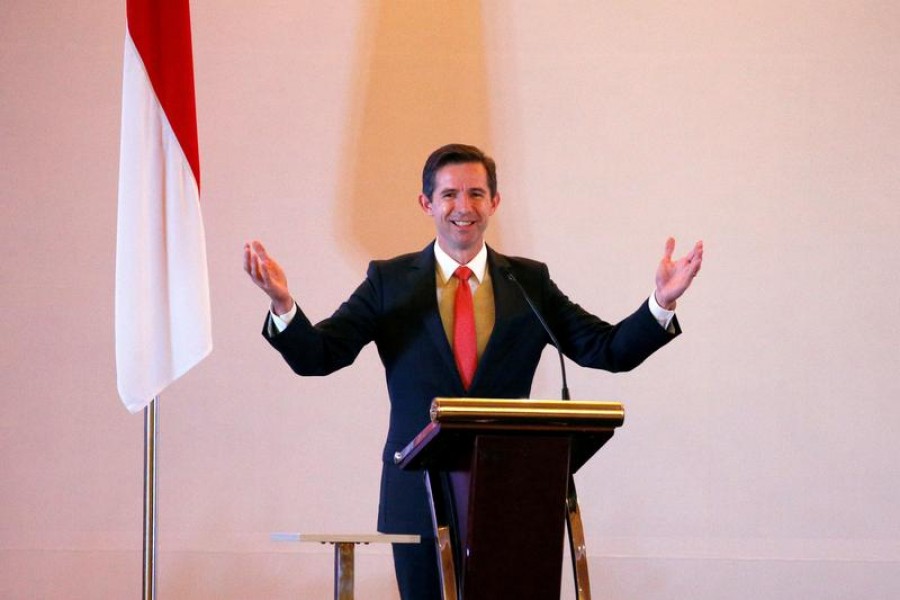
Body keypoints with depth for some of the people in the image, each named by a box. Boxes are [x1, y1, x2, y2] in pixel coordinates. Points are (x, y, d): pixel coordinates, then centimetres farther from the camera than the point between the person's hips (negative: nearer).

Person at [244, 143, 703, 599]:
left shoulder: (529, 282, 7)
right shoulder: (390, 282, 3)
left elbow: (609, 351, 2)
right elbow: (316, 357, -4)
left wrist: (661, 304, -15)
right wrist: (283, 304, -24)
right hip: (420, 501, -1)